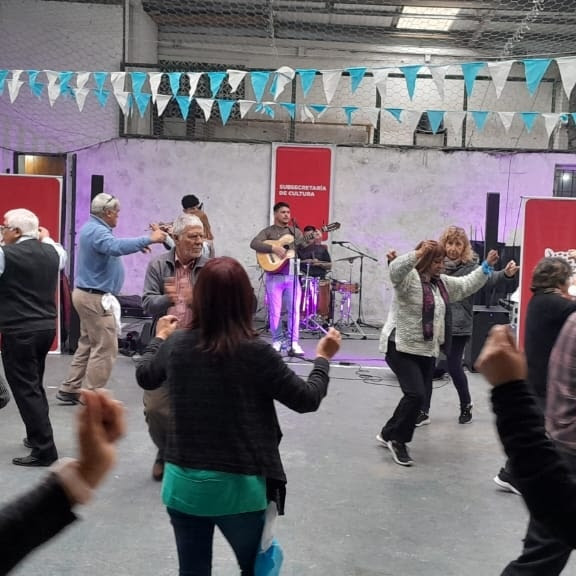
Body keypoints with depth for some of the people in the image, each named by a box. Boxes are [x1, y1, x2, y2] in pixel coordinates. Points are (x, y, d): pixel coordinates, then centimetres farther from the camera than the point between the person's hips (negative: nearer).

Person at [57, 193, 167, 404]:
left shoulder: (92, 228, 13)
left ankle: (69, 390, 21)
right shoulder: (97, 231, -20)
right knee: (105, 348, -5)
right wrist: (148, 240, -37)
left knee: (87, 344, 16)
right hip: (96, 297, -11)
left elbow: (110, 246, 24)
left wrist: (137, 245, 14)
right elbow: (115, 247, -39)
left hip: (87, 294, 11)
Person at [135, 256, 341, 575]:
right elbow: (307, 399, -6)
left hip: (183, 483, 4)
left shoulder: (176, 343, -6)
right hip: (238, 487, -3)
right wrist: (323, 358, 11)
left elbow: (145, 377, 16)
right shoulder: (256, 352, -17)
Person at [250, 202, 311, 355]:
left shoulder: (296, 232, 14)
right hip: (274, 276, -2)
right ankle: (276, 341, 15)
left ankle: (294, 343, -1)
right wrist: (274, 248, -22)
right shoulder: (268, 231, 3)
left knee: (294, 310, -3)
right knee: (275, 311, 3)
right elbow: (254, 243, -13)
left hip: (292, 275, 3)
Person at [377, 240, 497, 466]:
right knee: (415, 394, -17)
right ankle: (395, 438, 1)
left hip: (427, 349, 9)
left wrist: (487, 266, 15)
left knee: (421, 395, 9)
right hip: (401, 346, -9)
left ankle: (390, 434, 25)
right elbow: (395, 269, -35)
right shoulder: (408, 277, -13)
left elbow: (467, 285, 23)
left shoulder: (442, 283, 13)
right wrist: (419, 253, -44)